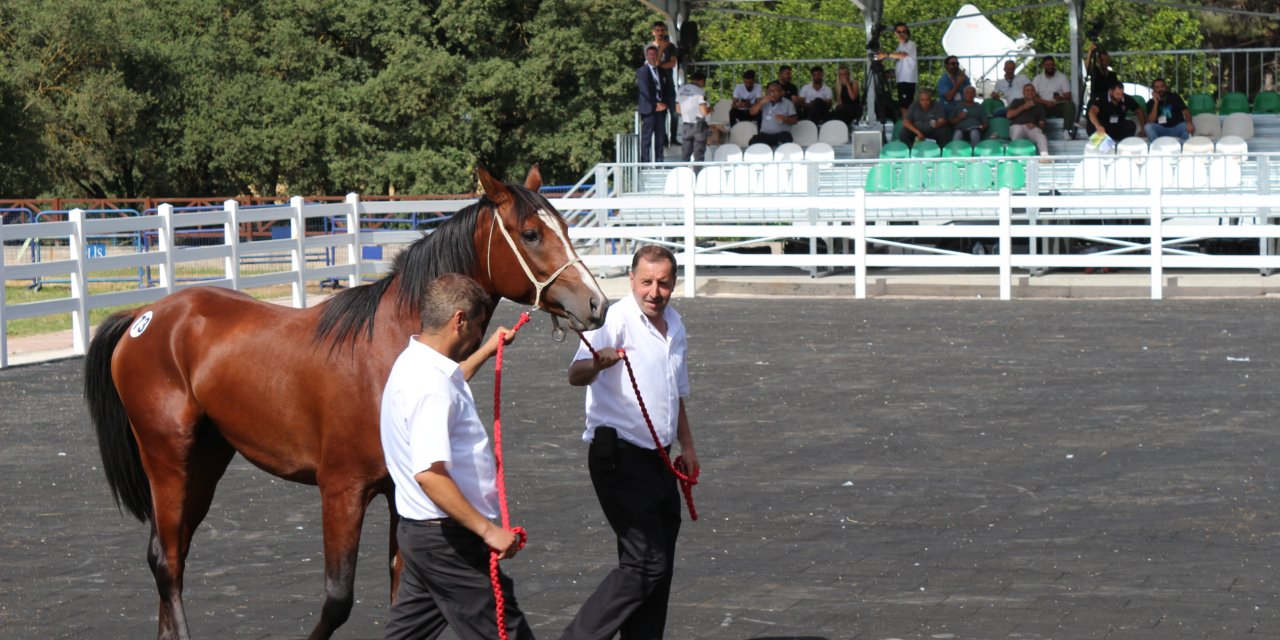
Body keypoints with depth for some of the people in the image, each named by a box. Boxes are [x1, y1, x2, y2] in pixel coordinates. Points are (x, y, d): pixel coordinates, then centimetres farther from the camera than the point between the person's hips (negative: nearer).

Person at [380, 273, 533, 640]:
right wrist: (487, 530, -30)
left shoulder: (413, 364, 10)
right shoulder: (431, 386, -23)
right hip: (447, 538, -11)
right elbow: (429, 473, -31)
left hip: (420, 530, 11)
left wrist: (486, 351, 45)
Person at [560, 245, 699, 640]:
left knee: (660, 567, 9)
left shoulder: (674, 324, 12)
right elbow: (576, 376, -31)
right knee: (645, 563, -14)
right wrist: (597, 362, -52)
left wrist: (687, 445, 24)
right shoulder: (616, 319, -14)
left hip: (657, 460, 8)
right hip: (619, 456, -8)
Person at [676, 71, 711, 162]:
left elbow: (678, 109, 9)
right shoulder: (700, 91, -14)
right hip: (698, 125, -5)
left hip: (685, 125, 5)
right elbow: (704, 111, -18)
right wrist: (709, 109, 3)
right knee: (699, 154, 2)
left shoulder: (681, 90, 4)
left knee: (685, 154, 9)